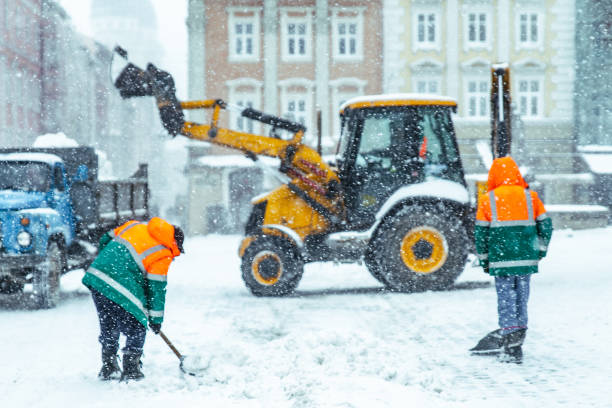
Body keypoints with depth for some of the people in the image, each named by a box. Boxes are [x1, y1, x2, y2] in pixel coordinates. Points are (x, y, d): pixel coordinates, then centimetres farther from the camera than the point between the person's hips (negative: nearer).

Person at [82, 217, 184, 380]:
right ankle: (131, 371, 11)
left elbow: (106, 240, 24)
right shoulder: (162, 255, -1)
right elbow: (156, 288, 1)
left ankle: (108, 368, 30)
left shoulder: (135, 226, 17)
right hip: (120, 291, -7)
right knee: (136, 330, 10)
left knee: (108, 326, 22)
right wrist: (156, 320, 10)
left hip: (95, 276, 7)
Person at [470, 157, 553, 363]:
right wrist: (541, 250, 22)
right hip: (526, 260, 2)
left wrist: (484, 260, 11)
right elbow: (545, 225, 8)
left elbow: (480, 233, 2)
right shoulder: (531, 197, 4)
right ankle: (517, 334, 20)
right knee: (521, 300, 13)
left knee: (506, 302, 1)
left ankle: (512, 350, -6)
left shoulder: (487, 200, -2)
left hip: (501, 260, -2)